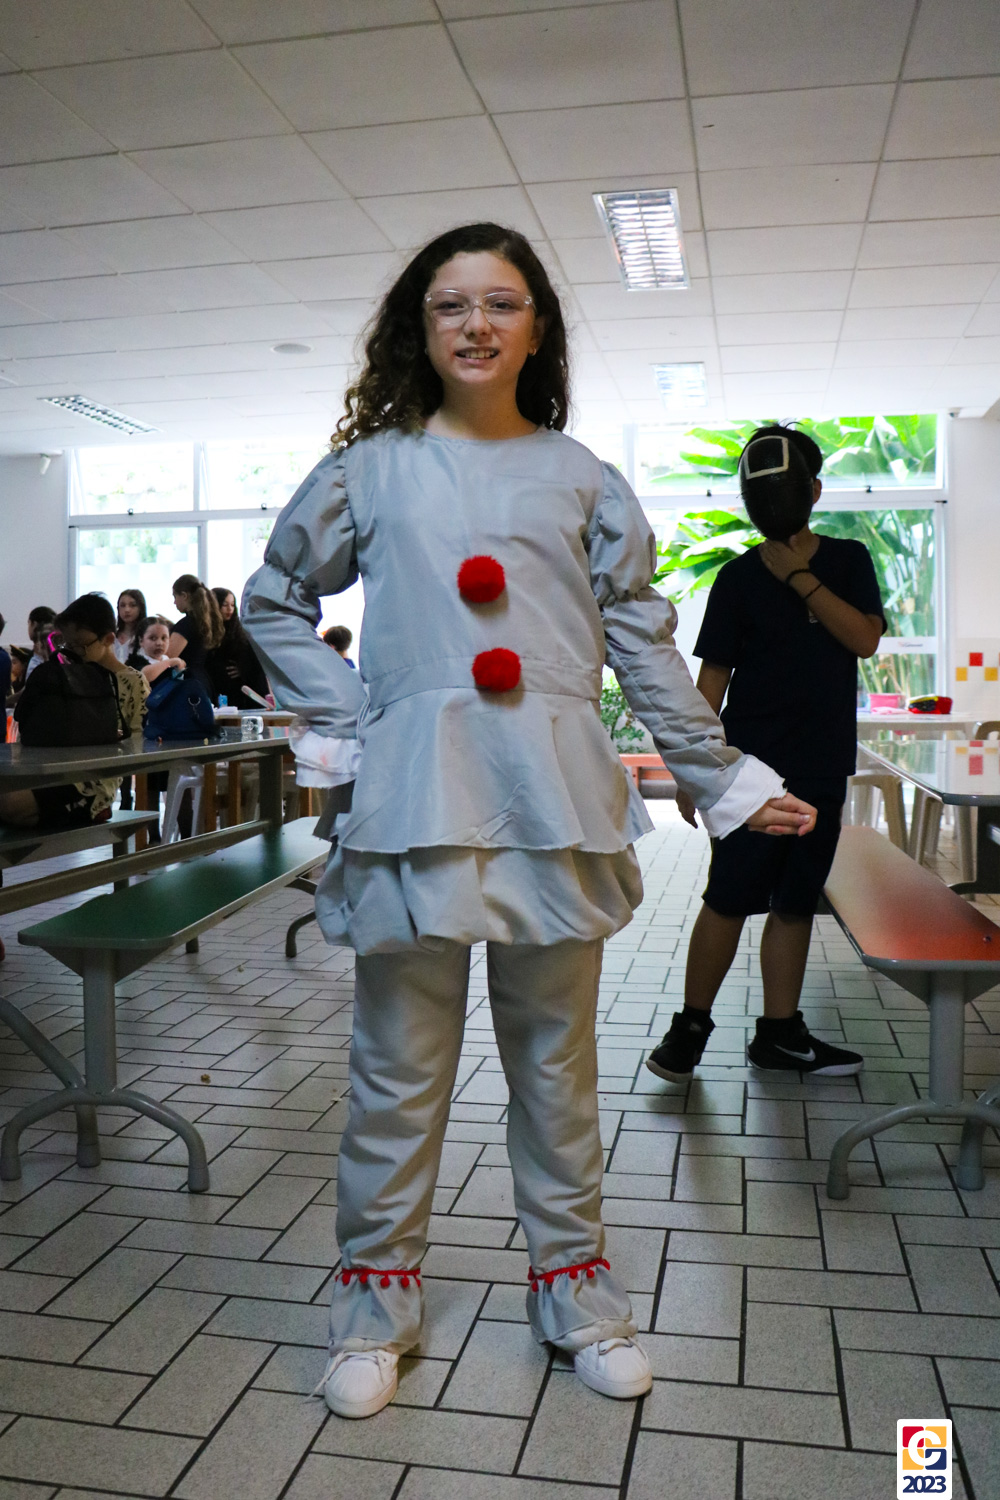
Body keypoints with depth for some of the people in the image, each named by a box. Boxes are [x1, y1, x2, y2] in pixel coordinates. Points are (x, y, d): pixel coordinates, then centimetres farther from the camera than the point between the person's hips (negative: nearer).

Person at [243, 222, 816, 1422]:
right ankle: (377, 1288, 25)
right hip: (417, 792, -1)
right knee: (399, 1063, 6)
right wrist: (345, 718, 3)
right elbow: (274, 603, 16)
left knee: (557, 1057, 12)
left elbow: (645, 643, 11)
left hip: (554, 801, 1)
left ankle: (570, 1276, 30)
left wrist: (721, 778, 10)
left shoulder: (582, 480, 11)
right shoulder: (370, 470, 9)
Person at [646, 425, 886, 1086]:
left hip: (823, 769, 3)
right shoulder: (738, 577, 2)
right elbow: (712, 676, 0)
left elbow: (865, 638, -6)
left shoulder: (848, 560, 10)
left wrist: (800, 577, -11)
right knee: (729, 900, -5)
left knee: (795, 904, 9)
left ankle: (780, 1033, 19)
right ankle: (691, 1025, 9)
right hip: (752, 766, -3)